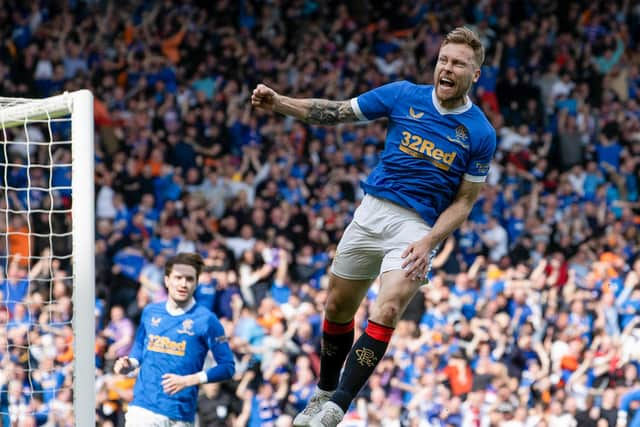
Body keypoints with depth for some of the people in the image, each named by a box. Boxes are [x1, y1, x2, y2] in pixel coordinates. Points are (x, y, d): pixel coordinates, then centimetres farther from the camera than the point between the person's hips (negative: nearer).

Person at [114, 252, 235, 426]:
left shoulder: (206, 319, -3)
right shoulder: (150, 312, 10)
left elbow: (227, 367, -4)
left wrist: (189, 381, -15)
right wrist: (130, 364, 5)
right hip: (142, 407, 3)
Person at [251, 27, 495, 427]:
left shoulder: (481, 134, -6)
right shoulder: (404, 95, -1)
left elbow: (463, 201, -2)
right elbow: (337, 112, 2)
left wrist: (428, 242, -16)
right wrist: (278, 102, -10)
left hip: (418, 227, -3)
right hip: (373, 211, 4)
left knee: (386, 312, -23)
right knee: (338, 307, 11)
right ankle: (325, 392, 34)